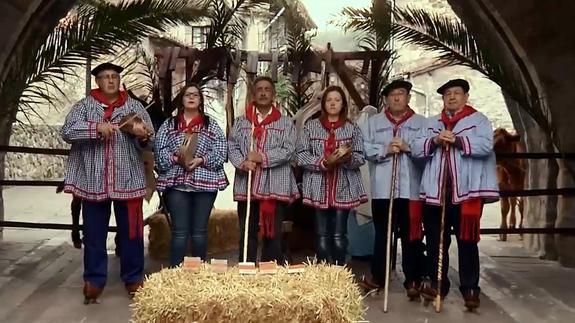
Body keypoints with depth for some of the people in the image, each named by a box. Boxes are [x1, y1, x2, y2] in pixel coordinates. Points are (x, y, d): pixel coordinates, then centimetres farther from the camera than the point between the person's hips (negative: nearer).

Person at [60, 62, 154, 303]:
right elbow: (67, 131, -9)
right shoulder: (84, 106, 5)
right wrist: (96, 127, -22)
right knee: (94, 233, 7)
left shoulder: (134, 106, 8)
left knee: (131, 231, 5)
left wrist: (142, 134, -19)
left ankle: (133, 278, 19)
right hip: (94, 181, 0)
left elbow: (150, 141, 4)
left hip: (127, 180, 0)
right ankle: (94, 279, 20)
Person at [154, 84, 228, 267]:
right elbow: (159, 151, 3)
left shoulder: (211, 125, 10)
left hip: (205, 183, 1)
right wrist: (176, 158, -15)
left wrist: (201, 160, -14)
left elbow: (221, 152, 1)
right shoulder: (169, 125, 11)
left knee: (199, 231, 7)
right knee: (179, 231, -2)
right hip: (176, 183, 0)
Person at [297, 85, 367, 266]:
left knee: (339, 235, 0)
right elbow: (301, 156, -2)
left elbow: (360, 158, 4)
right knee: (322, 234, 2)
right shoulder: (311, 126, 5)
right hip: (319, 188, 0)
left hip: (344, 188, 0)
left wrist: (348, 157, -18)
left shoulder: (352, 128, 8)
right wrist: (324, 162, -16)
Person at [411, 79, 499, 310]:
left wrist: (456, 140, -17)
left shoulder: (479, 120, 7)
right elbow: (416, 149, 7)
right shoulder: (432, 123, 18)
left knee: (467, 241, 1)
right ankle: (437, 284, 20)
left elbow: (486, 145, -10)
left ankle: (470, 288, 11)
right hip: (436, 191, 4)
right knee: (435, 241, 8)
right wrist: (434, 140, -11)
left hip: (467, 191, -3)